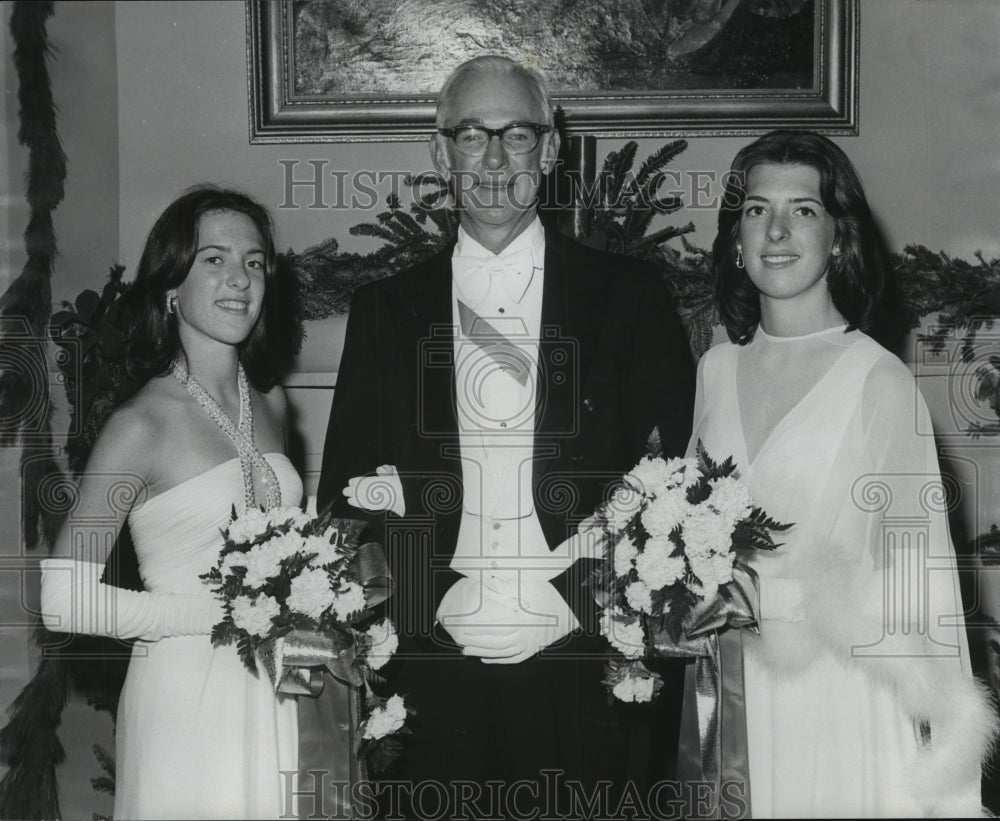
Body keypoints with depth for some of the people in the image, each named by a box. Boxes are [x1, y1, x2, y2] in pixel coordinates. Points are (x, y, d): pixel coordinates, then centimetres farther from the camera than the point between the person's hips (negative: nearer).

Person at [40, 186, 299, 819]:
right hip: (188, 701, -6)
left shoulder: (270, 403, 7)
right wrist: (221, 613, -17)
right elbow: (65, 601, -19)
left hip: (278, 696, 6)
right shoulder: (142, 424, -14)